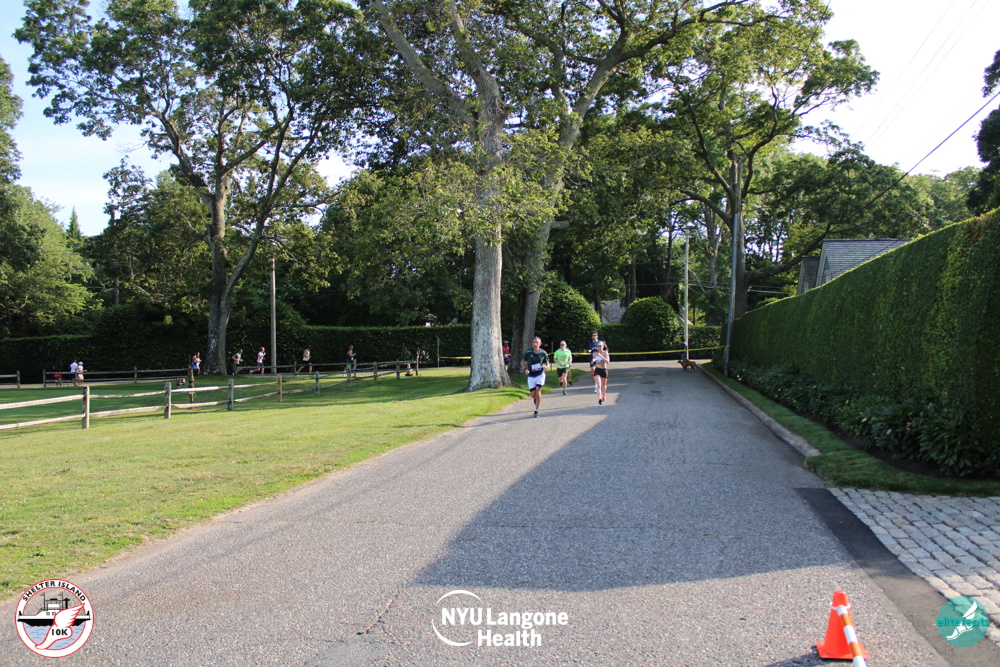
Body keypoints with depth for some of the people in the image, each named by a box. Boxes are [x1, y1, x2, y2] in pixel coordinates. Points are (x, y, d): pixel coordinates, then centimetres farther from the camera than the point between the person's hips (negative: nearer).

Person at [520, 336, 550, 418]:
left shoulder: (543, 353, -5)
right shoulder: (528, 352, -8)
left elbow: (547, 364, 6)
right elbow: (523, 362, 7)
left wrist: (546, 367, -18)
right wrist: (525, 369, -12)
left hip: (540, 374, -1)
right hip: (531, 376, 1)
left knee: (538, 390, -19)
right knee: (533, 395, 0)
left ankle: (536, 411, -8)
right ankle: (536, 398, 40)